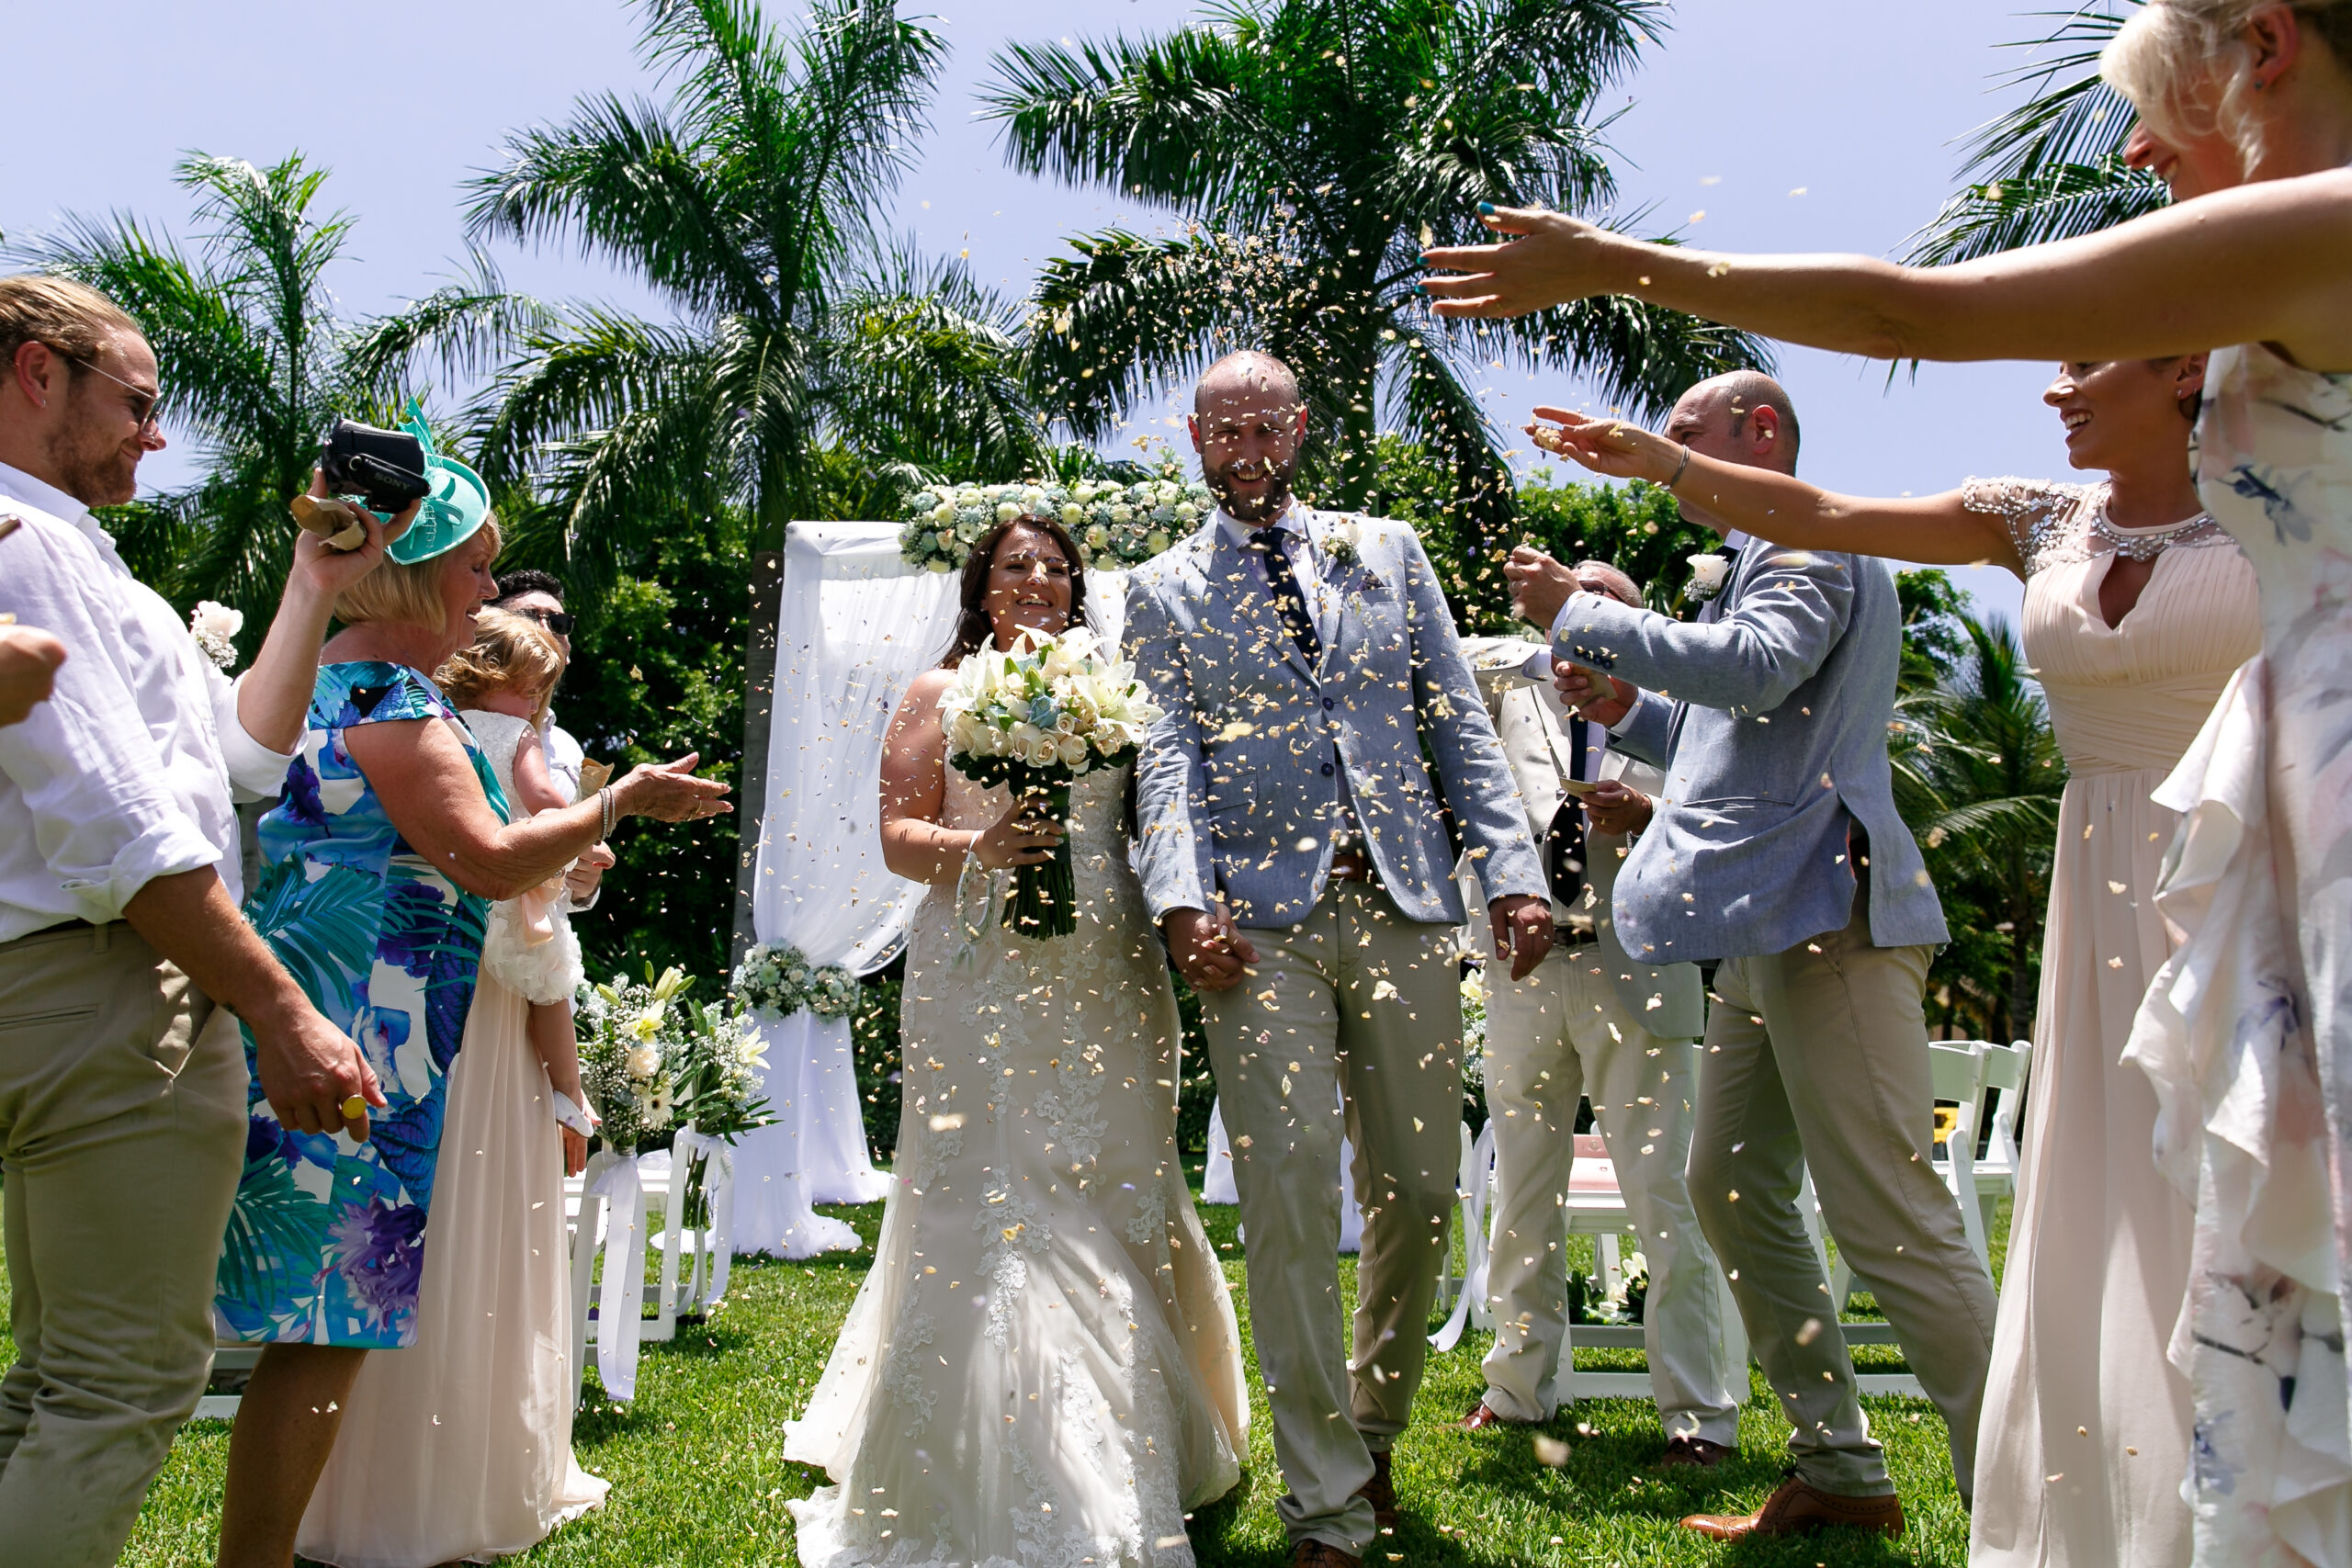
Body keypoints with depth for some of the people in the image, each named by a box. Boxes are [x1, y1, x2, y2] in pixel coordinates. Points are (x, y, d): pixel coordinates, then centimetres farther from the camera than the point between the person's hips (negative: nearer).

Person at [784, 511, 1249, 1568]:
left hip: (1108, 978, 3)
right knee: (991, 1208, -6)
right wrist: (977, 848, -17)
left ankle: (1135, 1460, 19)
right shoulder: (941, 693, 7)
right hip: (982, 978, -3)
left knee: (1114, 1199, 4)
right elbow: (899, 838, 1)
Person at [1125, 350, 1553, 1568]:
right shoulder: (1163, 590, 14)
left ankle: (1374, 1430, 27)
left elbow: (1459, 722, 12)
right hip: (1260, 917, -2)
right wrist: (1183, 899, -15)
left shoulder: (1386, 551, 18)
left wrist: (1513, 869, 1)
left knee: (1419, 1190, 4)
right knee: (1290, 1184, -11)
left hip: (1403, 904, 2)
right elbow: (1165, 753, 2)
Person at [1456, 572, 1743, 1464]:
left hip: (1637, 970, -3)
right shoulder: (1514, 683, 13)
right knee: (1522, 1199, 11)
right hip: (1526, 967, 3)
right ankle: (1521, 1390, 24)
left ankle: (1698, 1414, 4)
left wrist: (1648, 815, -14)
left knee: (1662, 1198, -5)